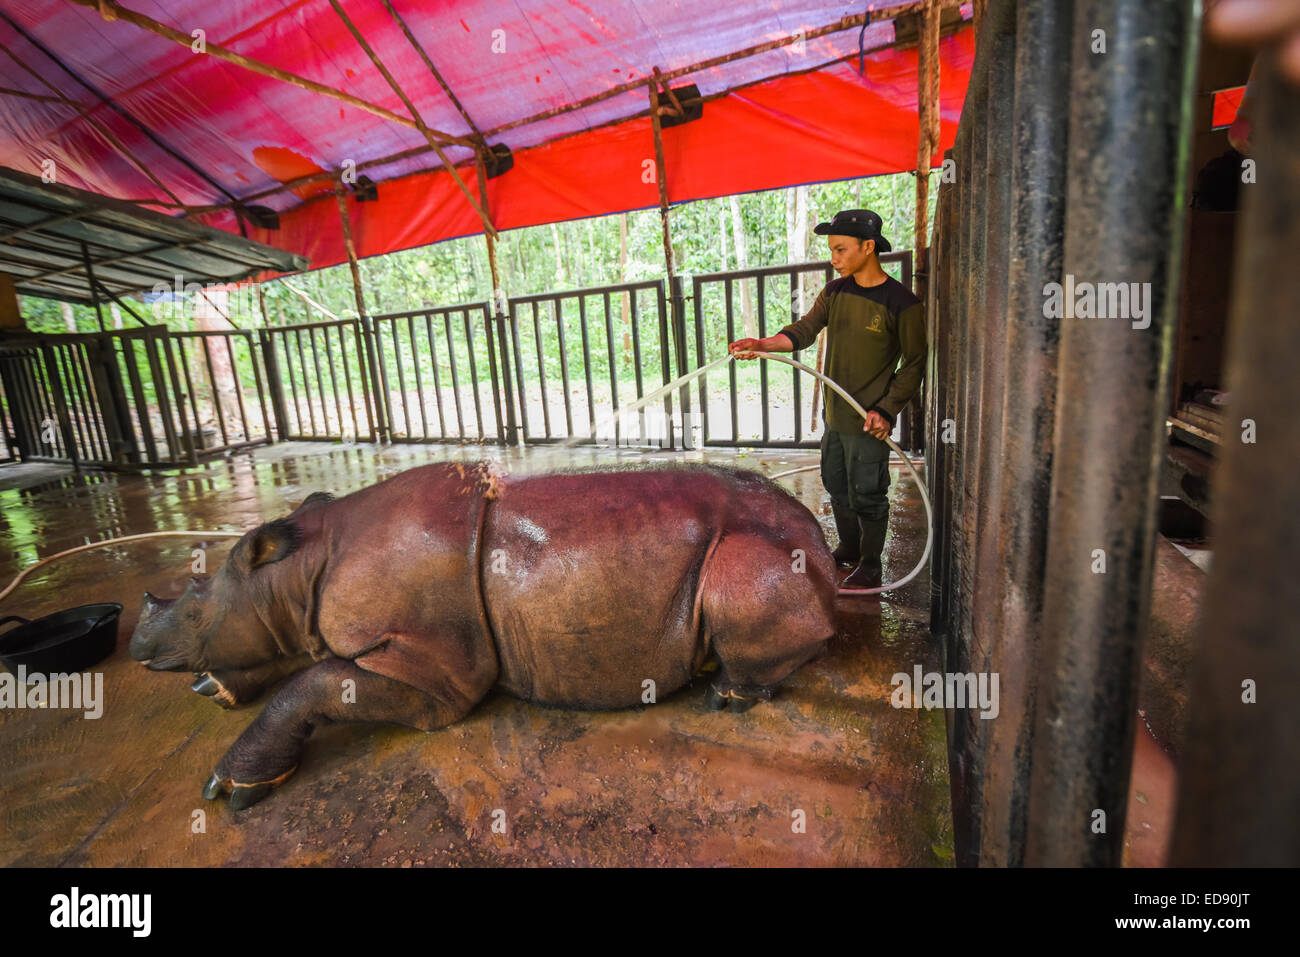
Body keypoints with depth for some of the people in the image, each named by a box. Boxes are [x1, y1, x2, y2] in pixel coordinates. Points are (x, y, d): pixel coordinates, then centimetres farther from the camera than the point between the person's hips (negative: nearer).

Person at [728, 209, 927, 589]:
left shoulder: (901, 302, -12)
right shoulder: (834, 292, 5)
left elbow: (915, 363, -8)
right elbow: (805, 329, -5)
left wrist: (886, 411, -16)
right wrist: (764, 344, -23)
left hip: (869, 420, -7)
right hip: (835, 414, 7)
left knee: (867, 496, 4)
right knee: (837, 485, 19)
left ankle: (870, 566, 23)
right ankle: (849, 548, 41)